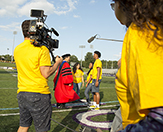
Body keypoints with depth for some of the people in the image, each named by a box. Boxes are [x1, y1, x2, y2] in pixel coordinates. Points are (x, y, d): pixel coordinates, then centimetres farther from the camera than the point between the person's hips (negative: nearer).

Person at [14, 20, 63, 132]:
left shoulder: (17, 49, 8)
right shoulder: (42, 49, -13)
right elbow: (46, 74, -16)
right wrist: (57, 63, 1)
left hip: (22, 93, 7)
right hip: (39, 94, -6)